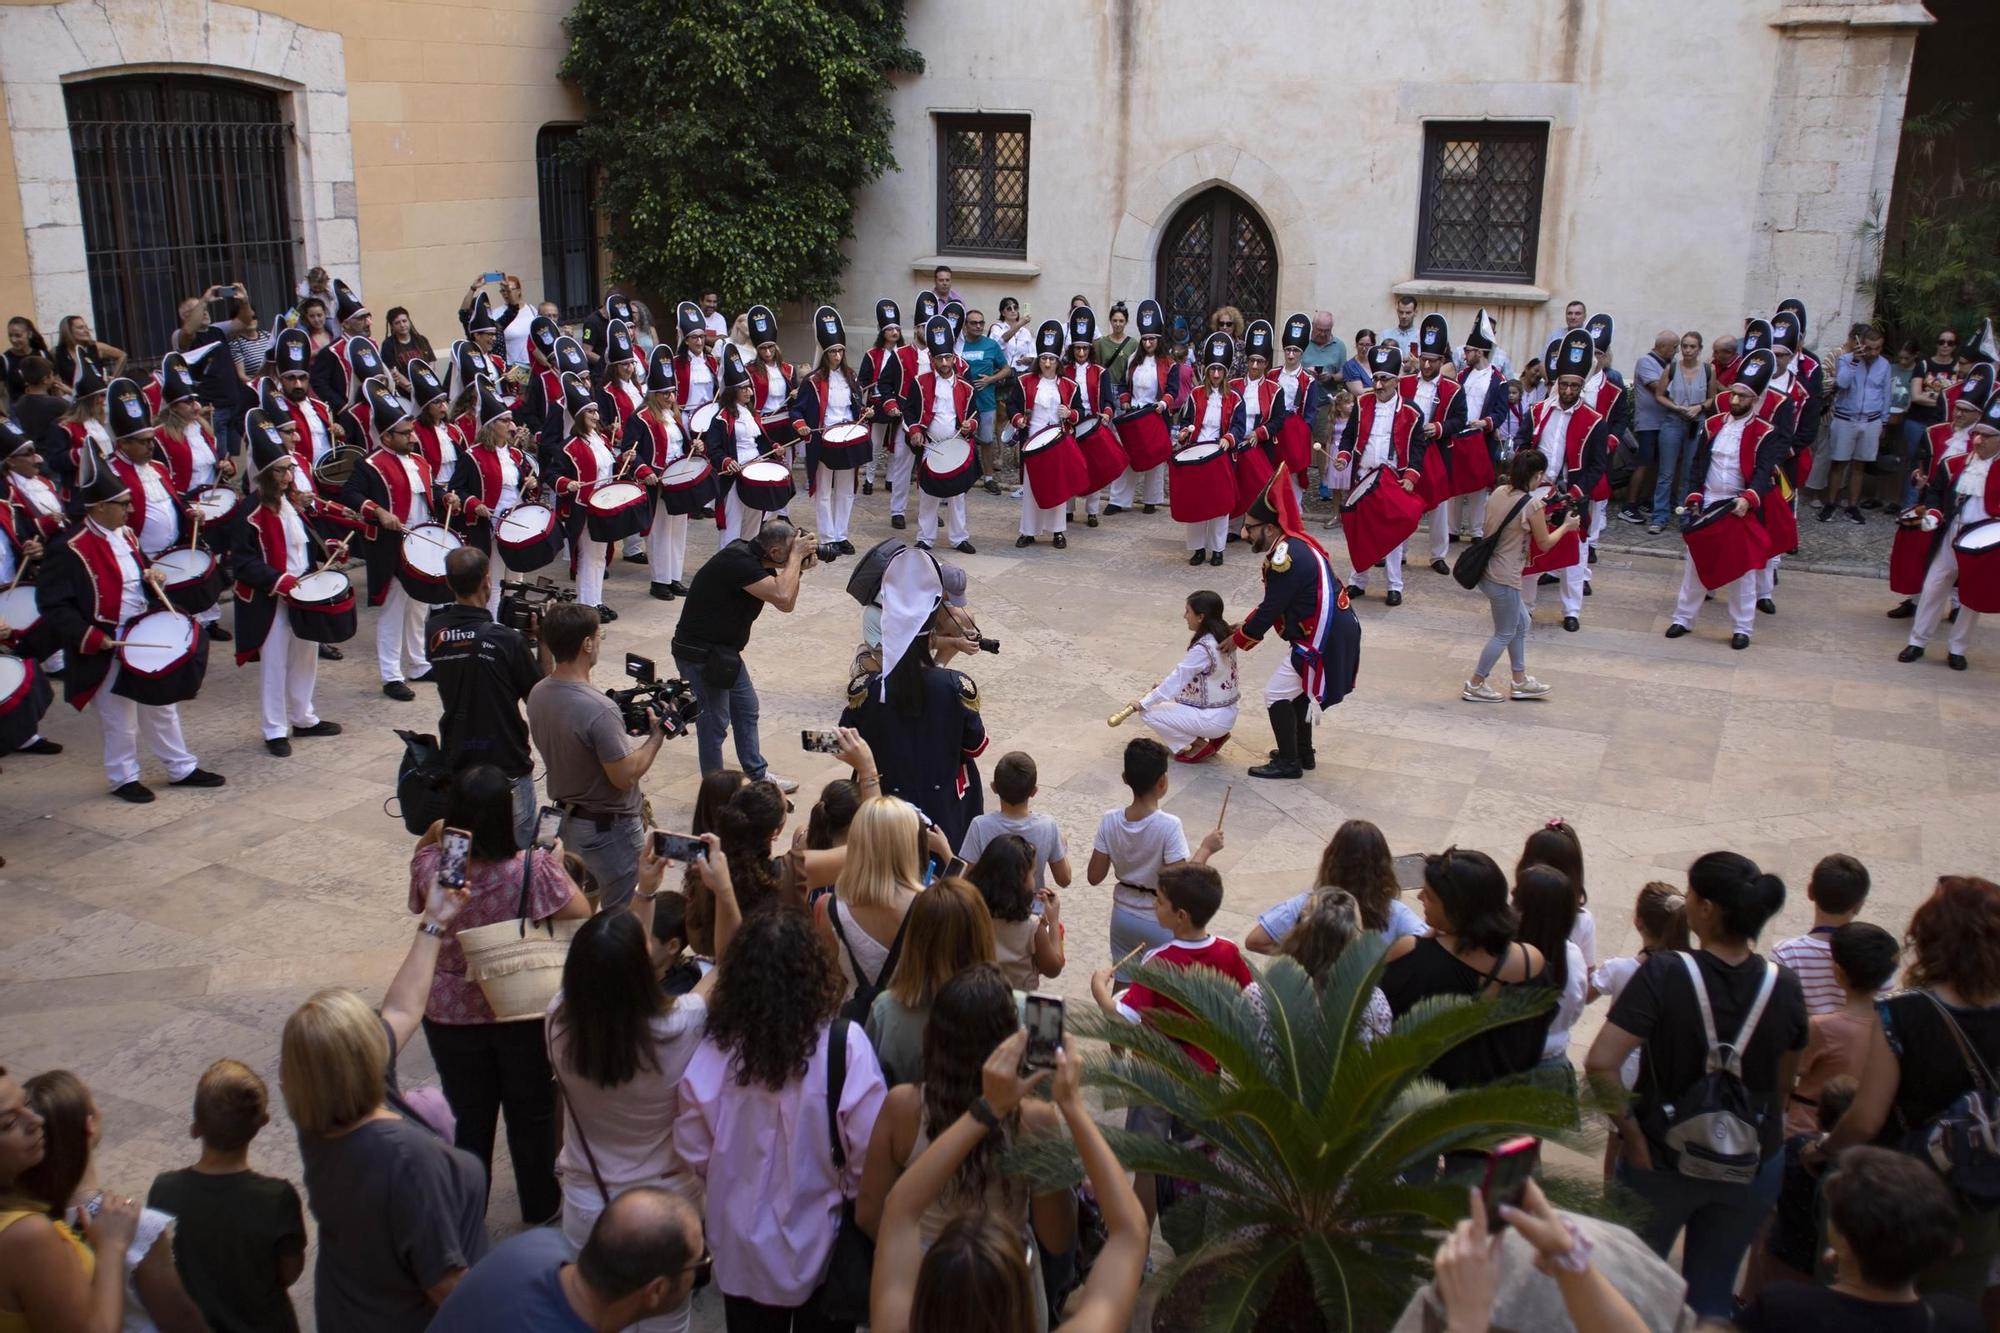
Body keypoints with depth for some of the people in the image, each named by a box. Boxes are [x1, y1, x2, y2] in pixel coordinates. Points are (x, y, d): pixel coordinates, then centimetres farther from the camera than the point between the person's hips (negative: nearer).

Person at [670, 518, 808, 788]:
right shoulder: (738, 560, -26)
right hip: (700, 653, -10)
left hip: (725, 651, 10)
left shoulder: (756, 559, 3)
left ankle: (757, 777, 31)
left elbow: (786, 606, 7)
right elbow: (782, 596, -33)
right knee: (714, 722, -2)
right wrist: (796, 555, -21)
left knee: (746, 709, 18)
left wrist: (798, 568, -7)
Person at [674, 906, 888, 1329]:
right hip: (821, 1245, -2)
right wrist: (854, 1201, 2)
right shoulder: (844, 1044, -22)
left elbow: (692, 1152, -5)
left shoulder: (714, 1047, -15)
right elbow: (870, 1152, -19)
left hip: (743, 1247, 2)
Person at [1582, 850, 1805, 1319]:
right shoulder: (1784, 987, -10)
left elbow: (1600, 1064, -29)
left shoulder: (1664, 974, -22)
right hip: (1753, 1166, 3)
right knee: (1712, 1295, 20)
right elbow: (1782, 1086, 3)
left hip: (1663, 1159, -3)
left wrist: (1630, 1131, -16)